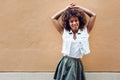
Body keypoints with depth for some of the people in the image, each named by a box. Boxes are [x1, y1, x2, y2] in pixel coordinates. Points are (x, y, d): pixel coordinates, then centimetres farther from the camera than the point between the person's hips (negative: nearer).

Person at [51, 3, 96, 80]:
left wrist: (78, 7, 8)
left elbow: (93, 15, 4)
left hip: (77, 64, 0)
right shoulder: (64, 32, 3)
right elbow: (53, 18, 6)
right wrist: (67, 8, 9)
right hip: (65, 63, 0)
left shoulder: (85, 31, 2)